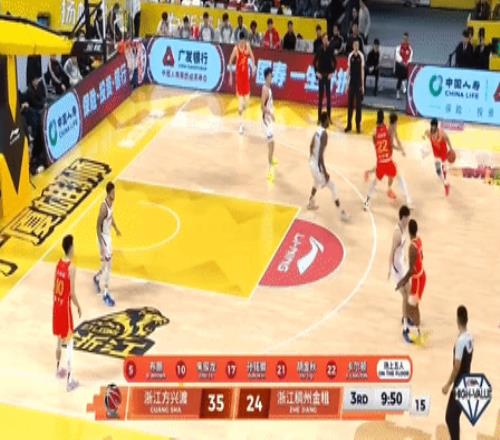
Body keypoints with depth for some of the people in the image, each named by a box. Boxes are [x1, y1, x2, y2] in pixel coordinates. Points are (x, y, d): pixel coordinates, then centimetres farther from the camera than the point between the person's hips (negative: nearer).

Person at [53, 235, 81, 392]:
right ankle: (69, 380, -1)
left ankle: (58, 369, 41)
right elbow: (71, 293, -20)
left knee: (59, 340, 24)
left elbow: (55, 287, 10)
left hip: (56, 305, 8)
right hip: (65, 306, -8)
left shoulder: (59, 263, 2)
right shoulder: (71, 268, -21)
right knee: (69, 343, -2)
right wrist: (78, 307, -5)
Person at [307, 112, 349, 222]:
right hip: (318, 165, -9)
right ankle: (341, 212, -3)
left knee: (317, 183, 35)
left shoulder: (317, 131, 4)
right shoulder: (324, 134, -24)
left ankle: (311, 203, 53)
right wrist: (325, 172, -24)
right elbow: (320, 155, -27)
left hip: (312, 163, 9)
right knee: (332, 187, -3)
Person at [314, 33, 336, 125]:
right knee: (320, 95, 3)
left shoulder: (330, 50, -2)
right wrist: (317, 72, -4)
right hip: (321, 74, 0)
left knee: (328, 95, 4)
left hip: (328, 74, 0)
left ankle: (329, 117, 11)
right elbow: (314, 62, 3)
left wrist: (332, 72, -4)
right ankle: (319, 117, 7)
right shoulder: (319, 50, -2)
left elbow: (334, 62, 2)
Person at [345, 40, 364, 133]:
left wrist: (363, 85, -5)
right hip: (351, 82, 3)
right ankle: (349, 125, 13)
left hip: (359, 83, -2)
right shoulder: (350, 56, 2)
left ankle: (358, 125, 8)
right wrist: (347, 83, 4)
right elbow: (348, 69, 6)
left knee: (358, 105, 2)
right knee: (350, 104, 6)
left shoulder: (361, 56, -6)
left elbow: (362, 70, -4)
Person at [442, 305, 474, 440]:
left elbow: (457, 366, -22)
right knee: (454, 417, 16)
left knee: (450, 418, -4)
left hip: (459, 386, -9)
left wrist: (448, 385, -14)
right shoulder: (470, 338, 4)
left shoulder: (460, 340, -23)